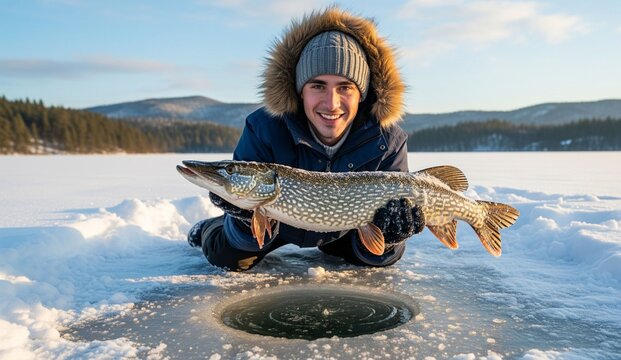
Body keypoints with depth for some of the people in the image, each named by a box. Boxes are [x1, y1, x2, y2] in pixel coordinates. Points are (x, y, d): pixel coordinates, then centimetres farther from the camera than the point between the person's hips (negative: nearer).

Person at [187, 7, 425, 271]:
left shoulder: (388, 141, -29)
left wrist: (386, 238, -47)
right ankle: (210, 230, 20)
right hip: (276, 220, -2)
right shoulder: (263, 130, -32)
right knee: (229, 256, -18)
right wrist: (250, 221, -51)